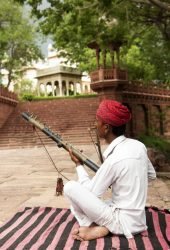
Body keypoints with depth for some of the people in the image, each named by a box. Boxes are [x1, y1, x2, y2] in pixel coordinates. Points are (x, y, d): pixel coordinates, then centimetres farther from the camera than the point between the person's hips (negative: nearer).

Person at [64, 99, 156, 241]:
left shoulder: (113, 159, -24)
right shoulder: (138, 146, -3)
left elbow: (89, 193, -11)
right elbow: (151, 175, 15)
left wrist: (79, 165, 1)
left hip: (123, 222, -8)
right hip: (136, 220, 8)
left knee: (70, 187, -11)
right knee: (76, 203, 19)